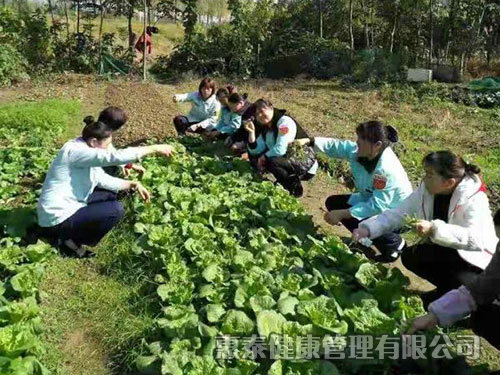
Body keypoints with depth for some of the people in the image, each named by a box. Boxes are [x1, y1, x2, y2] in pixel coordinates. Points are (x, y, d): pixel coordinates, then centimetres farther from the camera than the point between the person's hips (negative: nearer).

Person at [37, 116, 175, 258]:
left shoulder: (84, 150, 6)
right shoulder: (75, 151, -23)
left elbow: (102, 179, 11)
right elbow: (115, 157, -33)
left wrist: (132, 185, 1)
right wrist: (155, 148, -30)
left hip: (68, 206, 10)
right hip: (58, 218, -10)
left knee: (110, 194, 16)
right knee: (116, 210, -15)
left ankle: (69, 233, 11)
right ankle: (72, 241, -2)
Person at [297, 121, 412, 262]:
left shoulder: (386, 170, -35)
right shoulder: (359, 152, -13)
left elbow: (377, 206, -35)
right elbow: (336, 146, -3)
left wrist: (342, 214, -33)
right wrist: (309, 141, -16)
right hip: (371, 201, 9)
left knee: (354, 222, -30)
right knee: (333, 202, 4)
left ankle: (395, 243, -2)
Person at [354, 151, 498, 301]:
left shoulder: (473, 199, -28)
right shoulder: (426, 190, -11)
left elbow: (476, 239, -43)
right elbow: (398, 214, -9)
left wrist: (434, 229, -51)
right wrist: (367, 228, -23)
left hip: (476, 262, -7)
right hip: (443, 253, 7)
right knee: (409, 256, -9)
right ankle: (449, 287, 10)